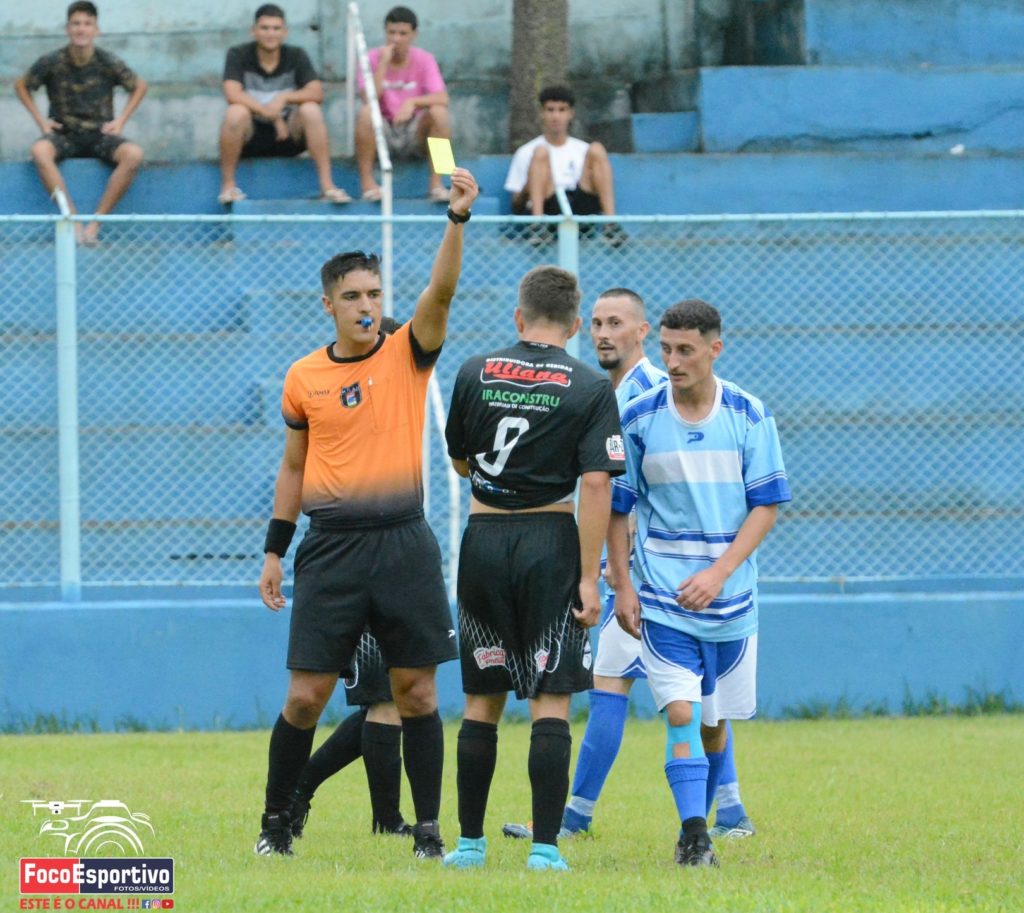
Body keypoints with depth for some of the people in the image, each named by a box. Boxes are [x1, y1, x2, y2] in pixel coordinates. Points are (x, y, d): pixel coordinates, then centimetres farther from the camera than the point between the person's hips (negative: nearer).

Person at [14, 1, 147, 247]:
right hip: (63, 135, -1)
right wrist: (40, 119, 2)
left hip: (100, 135, 1)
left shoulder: (109, 63, -4)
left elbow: (139, 86, 13)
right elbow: (22, 85, 13)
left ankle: (95, 223, -26)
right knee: (40, 150, -36)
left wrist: (121, 120, 2)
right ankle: (73, 221, -34)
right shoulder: (51, 63, -5)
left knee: (133, 154, -31)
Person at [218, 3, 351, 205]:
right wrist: (272, 115, -27)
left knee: (311, 111, -26)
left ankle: (327, 185, -24)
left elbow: (316, 93, -10)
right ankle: (228, 186, -22)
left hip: (288, 135, 2)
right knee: (236, 113, -33)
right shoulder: (239, 55, -4)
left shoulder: (296, 56, 3)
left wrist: (285, 98, -27)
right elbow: (232, 94, -20)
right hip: (250, 136, -2)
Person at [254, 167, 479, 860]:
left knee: (417, 692, 1)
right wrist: (274, 551, 12)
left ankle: (428, 828, 7)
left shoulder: (408, 353, 1)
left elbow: (443, 288, -15)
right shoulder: (304, 378, 6)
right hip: (331, 545, 1)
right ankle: (277, 821, 13)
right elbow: (293, 468, 15)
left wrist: (459, 217, -29)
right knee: (306, 696, -1)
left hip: (403, 543, -1)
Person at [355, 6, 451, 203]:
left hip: (415, 136, 1)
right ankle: (366, 181, -23)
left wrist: (413, 102, -32)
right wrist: (383, 64, -22)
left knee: (439, 112, -27)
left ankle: (436, 183, -19)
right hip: (382, 134, -1)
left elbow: (442, 99, -15)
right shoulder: (373, 59, -3)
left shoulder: (424, 59, -1)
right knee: (366, 112, -32)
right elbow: (369, 99, -19)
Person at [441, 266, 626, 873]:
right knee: (552, 701, -1)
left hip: (484, 539, 3)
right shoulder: (591, 389, -5)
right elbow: (596, 484, -12)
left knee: (483, 700, 11)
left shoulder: (475, 375, 3)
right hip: (551, 541, -3)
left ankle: (470, 842, 15)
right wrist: (589, 578, -11)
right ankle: (545, 846, -6)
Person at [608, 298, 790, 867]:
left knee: (714, 721, 10)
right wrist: (621, 585, 0)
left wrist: (719, 573, -13)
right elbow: (617, 507, 6)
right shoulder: (639, 419, -3)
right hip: (661, 597, -1)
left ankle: (698, 828, 28)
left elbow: (767, 505, -2)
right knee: (680, 713, -15)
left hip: (730, 598, 1)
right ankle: (694, 834, -17)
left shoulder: (749, 416, -2)